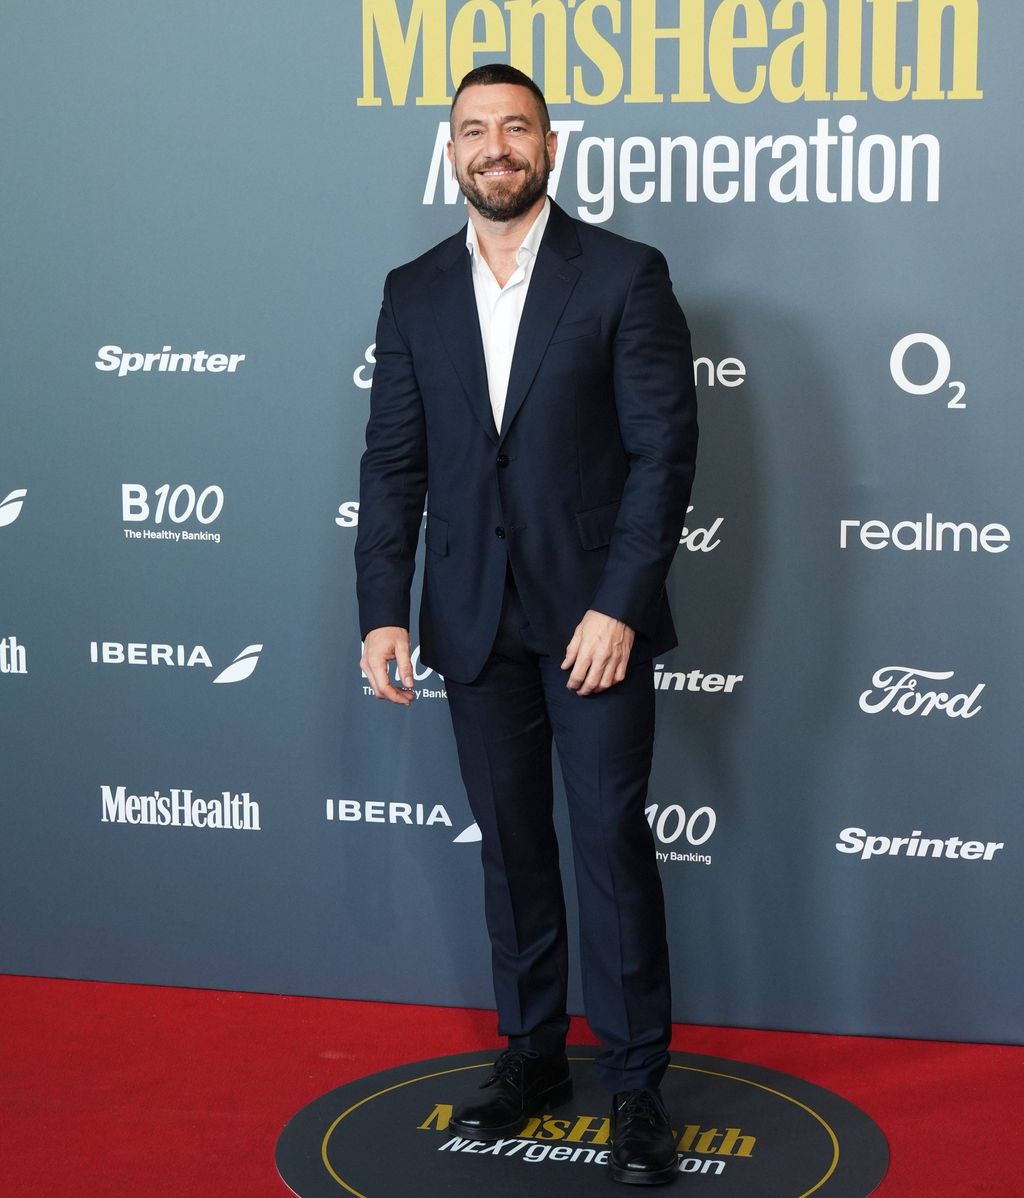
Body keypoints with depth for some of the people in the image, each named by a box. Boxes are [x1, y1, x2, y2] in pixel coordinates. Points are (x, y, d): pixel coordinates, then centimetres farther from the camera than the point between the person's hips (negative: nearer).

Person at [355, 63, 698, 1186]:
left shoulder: (624, 275, -4)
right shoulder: (415, 292, 8)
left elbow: (664, 447, -8)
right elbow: (393, 461, 8)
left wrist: (618, 605, -15)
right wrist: (382, 610, -1)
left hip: (594, 613, -4)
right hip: (475, 619, 4)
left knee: (611, 835, -3)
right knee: (510, 841, 11)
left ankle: (636, 1082, 8)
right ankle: (532, 1054, 25)